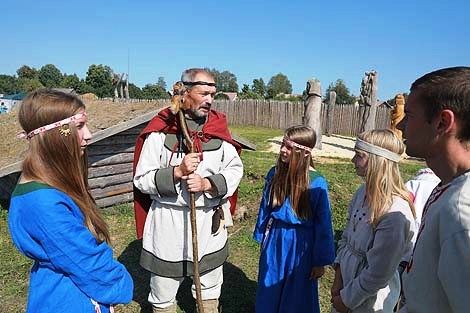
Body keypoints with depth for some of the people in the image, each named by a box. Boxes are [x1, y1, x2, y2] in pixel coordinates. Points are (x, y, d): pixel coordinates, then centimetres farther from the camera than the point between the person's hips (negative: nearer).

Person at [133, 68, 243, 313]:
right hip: (168, 221, -2)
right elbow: (142, 179, -9)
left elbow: (235, 169, 1)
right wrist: (176, 172, -24)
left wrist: (208, 184, -16)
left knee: (210, 293, 24)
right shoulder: (160, 130, -11)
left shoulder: (218, 127, -2)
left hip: (210, 221, 3)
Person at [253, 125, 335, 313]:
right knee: (269, 292, 22)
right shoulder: (274, 174, -6)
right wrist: (262, 238, 14)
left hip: (300, 244, -4)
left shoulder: (316, 183, -19)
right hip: (275, 240, 4)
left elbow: (323, 224, -12)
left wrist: (320, 261, -7)